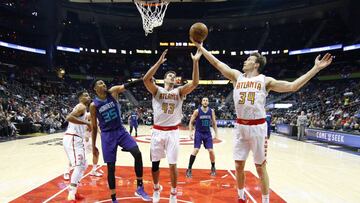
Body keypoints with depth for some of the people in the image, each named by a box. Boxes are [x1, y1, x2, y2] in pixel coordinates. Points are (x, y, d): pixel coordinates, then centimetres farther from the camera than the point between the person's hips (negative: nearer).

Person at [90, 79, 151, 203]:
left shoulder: (113, 92, 1)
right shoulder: (94, 105, -3)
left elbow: (127, 85, -13)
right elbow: (94, 127, 3)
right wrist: (93, 146, 5)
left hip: (121, 131, 2)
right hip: (107, 135, -1)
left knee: (137, 153, -16)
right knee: (111, 167, 3)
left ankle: (139, 188, -1)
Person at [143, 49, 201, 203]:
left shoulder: (179, 91, 4)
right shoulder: (157, 90, 1)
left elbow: (195, 83, -12)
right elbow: (146, 79, -18)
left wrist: (195, 62, -21)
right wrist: (160, 62, -23)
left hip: (173, 132, 0)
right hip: (157, 131, 0)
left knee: (172, 164, 3)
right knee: (155, 163, 11)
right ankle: (156, 188, 37)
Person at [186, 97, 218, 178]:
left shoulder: (211, 111, -2)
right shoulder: (197, 111, -11)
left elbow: (214, 123, 7)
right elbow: (191, 122, -5)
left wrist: (216, 133, 1)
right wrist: (191, 132, -16)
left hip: (207, 133, 3)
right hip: (198, 133, -3)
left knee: (211, 151, -1)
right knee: (195, 150, -12)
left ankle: (213, 168, 23)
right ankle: (189, 169, -1)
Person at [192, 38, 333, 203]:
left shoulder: (266, 80, 2)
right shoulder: (237, 76, 9)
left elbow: (292, 86, -3)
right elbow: (216, 62, 7)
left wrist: (316, 69, -7)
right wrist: (200, 47, 6)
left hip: (258, 127, -3)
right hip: (240, 126, 3)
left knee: (260, 167, 6)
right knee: (239, 165, 11)